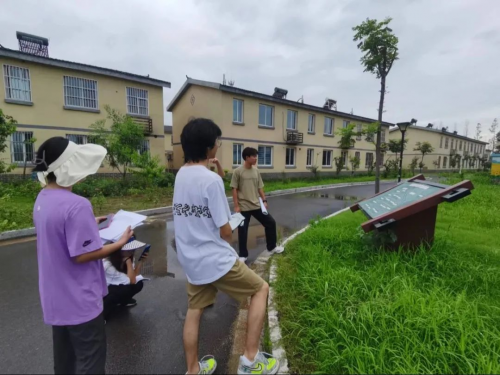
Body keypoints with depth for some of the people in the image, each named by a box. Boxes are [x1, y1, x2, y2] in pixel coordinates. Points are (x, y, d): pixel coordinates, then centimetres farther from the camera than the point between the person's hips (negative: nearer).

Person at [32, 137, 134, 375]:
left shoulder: (42, 199, 1)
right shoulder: (76, 205, -28)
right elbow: (82, 255, -26)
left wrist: (89, 224, 11)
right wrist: (120, 243, -16)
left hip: (56, 298, 9)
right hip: (79, 299, -9)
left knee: (64, 353, 27)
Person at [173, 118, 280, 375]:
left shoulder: (180, 175, 2)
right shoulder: (211, 180, -22)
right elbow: (225, 232, -17)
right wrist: (228, 232, 5)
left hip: (191, 260, 8)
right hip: (216, 260, -8)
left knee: (194, 311, 23)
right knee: (261, 288, 11)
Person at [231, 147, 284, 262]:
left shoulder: (256, 171, 7)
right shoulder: (238, 171, -9)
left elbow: (260, 187, 12)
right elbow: (234, 190, -8)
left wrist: (264, 200, 4)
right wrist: (236, 206, -12)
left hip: (257, 205, 6)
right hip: (244, 207, -5)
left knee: (271, 223, 10)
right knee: (242, 230, 3)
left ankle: (271, 248, 28)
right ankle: (243, 255, 22)